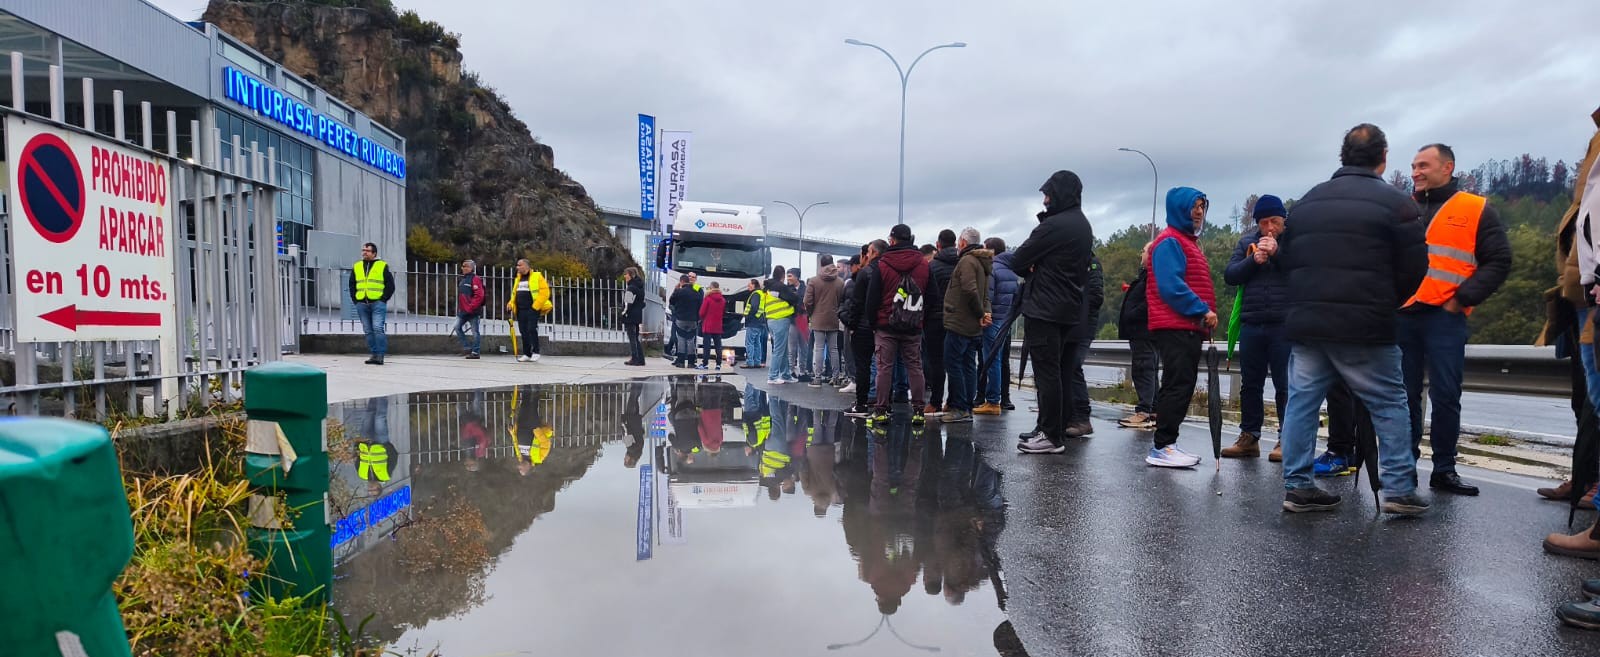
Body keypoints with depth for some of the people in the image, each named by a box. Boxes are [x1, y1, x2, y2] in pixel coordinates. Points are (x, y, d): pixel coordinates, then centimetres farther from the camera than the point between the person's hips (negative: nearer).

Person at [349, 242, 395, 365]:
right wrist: (355, 300, 7)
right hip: (361, 304, 5)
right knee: (368, 331, 6)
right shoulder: (356, 267, 16)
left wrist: (383, 299, -6)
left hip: (377, 303, -5)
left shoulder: (383, 266, 4)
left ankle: (380, 355, -12)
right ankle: (374, 354, 11)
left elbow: (390, 285, 2)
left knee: (378, 329, -14)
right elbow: (352, 285, 20)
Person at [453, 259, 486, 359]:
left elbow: (479, 296, -19)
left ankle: (475, 352, 3)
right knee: (457, 327, 4)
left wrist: (471, 307, -21)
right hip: (463, 311, 9)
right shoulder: (463, 279, 17)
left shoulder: (475, 279, -11)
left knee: (475, 331, -2)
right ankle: (467, 347, 11)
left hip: (473, 311, -9)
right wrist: (459, 308, 19)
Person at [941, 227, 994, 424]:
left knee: (953, 364, -5)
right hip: (974, 327, 9)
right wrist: (986, 312, -1)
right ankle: (967, 408, 14)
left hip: (959, 324, -9)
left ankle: (960, 408, -5)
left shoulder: (967, 261, -13)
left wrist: (980, 313, -13)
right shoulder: (982, 263, 19)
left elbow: (970, 290, -24)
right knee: (968, 366, 11)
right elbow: (984, 294, 17)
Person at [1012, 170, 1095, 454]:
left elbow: (1018, 262, -11)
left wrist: (1029, 273, 10)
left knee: (1046, 372, -6)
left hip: (1044, 310, -9)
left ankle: (1051, 436, -4)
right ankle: (1057, 432, 18)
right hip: (1070, 310, 9)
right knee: (1060, 372, 12)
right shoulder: (1084, 226, 15)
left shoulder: (1054, 225, -15)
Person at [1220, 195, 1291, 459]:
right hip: (1251, 325, 4)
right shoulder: (1247, 241, 12)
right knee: (1250, 384, 10)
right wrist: (1254, 260, -9)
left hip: (1284, 326, -4)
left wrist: (1277, 253, -18)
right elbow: (1229, 275, 4)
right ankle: (1249, 437, 19)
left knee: (1285, 385, -1)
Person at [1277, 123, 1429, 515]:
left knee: (1302, 403, 8)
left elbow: (1285, 258, 15)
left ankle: (1297, 487, 8)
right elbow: (1414, 268, -4)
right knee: (1390, 405, 8)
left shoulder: (1307, 201, 13)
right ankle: (1399, 490, 8)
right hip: (1364, 329, -4)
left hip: (1305, 322, 5)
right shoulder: (1394, 203, -3)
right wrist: (1386, 303, 13)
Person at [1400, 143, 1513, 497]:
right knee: (1404, 396, 6)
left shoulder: (1478, 211, 5)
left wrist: (1462, 299, -9)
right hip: (1401, 316, 3)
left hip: (1444, 318, -3)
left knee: (1445, 397, 0)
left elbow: (1498, 262, 0)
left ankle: (1444, 469, 10)